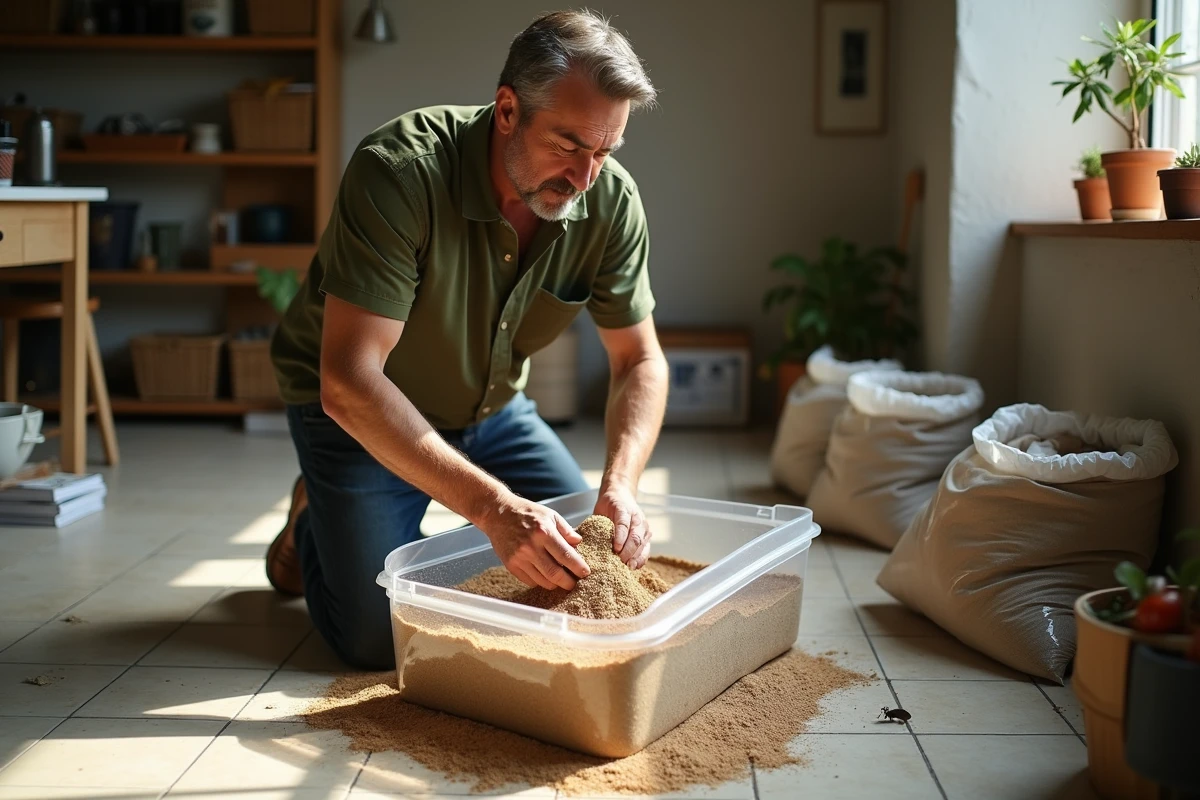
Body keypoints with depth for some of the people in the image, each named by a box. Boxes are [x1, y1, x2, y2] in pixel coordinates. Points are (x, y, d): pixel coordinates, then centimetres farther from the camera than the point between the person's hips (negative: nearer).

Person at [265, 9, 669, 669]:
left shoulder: (611, 200, -18)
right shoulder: (398, 173, -34)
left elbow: (639, 360, -10)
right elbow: (350, 383, -39)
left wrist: (620, 485, -29)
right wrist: (492, 505, -45)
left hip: (489, 407, 5)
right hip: (356, 410, -5)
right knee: (379, 636, -11)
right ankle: (311, 522, 21)